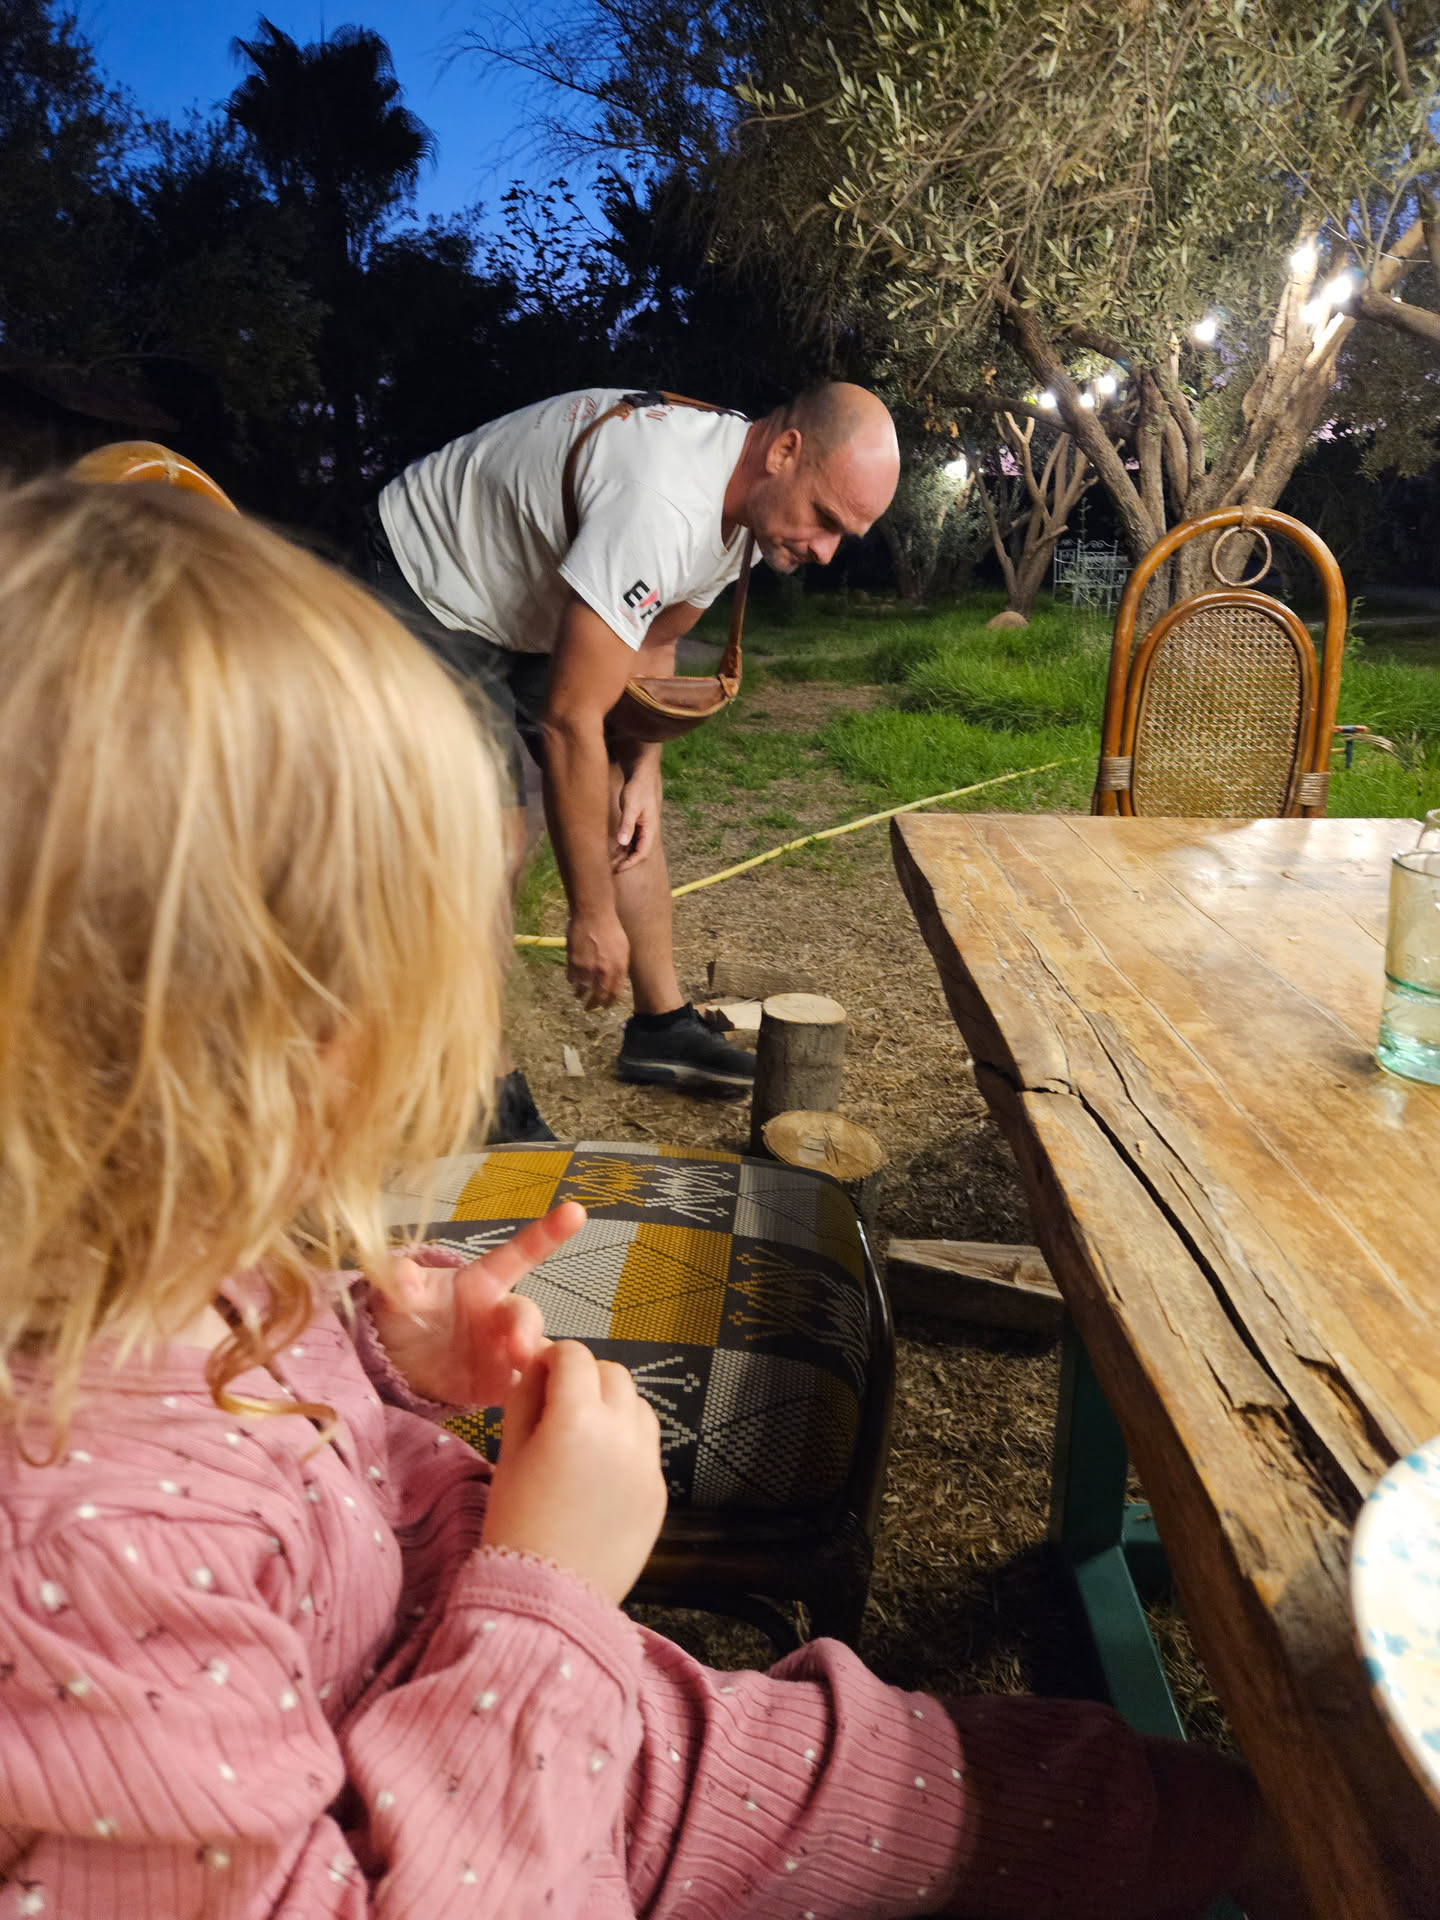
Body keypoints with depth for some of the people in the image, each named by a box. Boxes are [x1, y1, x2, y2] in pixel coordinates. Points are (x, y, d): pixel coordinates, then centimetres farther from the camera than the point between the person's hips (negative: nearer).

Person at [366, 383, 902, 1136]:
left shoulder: (748, 498, -6)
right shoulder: (661, 507, -37)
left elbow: (651, 644, 8)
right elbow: (570, 720, -36)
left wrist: (642, 769, -7)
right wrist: (593, 916, -29)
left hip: (529, 600, 9)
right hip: (427, 586, -9)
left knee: (625, 798, 4)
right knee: (494, 828, -19)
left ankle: (661, 1025, 15)